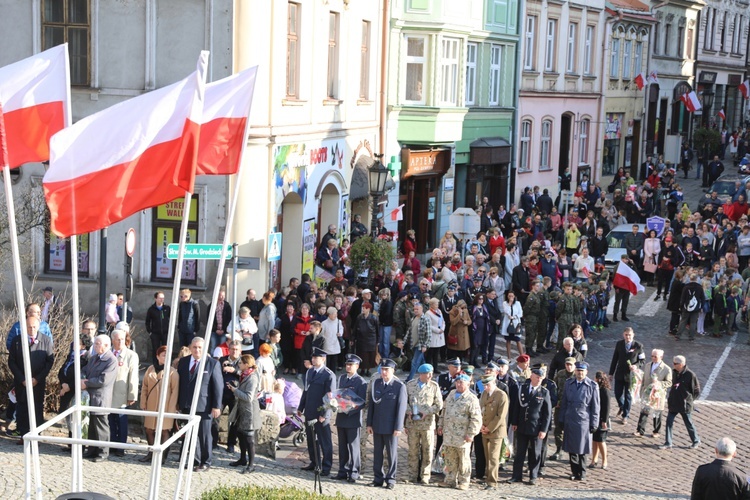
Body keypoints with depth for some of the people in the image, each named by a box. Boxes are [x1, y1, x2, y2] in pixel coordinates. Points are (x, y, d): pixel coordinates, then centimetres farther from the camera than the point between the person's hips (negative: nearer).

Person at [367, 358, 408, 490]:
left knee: (392, 454, 5)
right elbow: (371, 404, 9)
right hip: (377, 426, 4)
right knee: (377, 453, 10)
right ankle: (378, 478, 20)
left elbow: (401, 408, -10)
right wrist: (369, 424, 5)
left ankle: (391, 479, 14)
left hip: (391, 427, -4)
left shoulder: (400, 386, -8)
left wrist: (398, 428, -13)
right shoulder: (376, 383, 6)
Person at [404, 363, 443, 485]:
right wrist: (408, 411, -7)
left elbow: (439, 405, 0)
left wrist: (426, 413, -10)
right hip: (412, 423, 1)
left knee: (427, 451, 1)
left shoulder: (434, 386, 1)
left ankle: (424, 477, 9)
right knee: (413, 451, 6)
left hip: (427, 423, -1)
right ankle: (413, 477, 14)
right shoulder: (410, 384, 5)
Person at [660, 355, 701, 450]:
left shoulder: (690, 375, -15)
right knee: (669, 422, 2)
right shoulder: (674, 373, 2)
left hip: (684, 405, -6)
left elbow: (697, 391, -8)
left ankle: (696, 441, 28)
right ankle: (668, 443, 9)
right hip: (673, 403, 6)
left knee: (689, 424, 9)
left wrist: (689, 400, -4)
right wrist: (670, 398, 10)